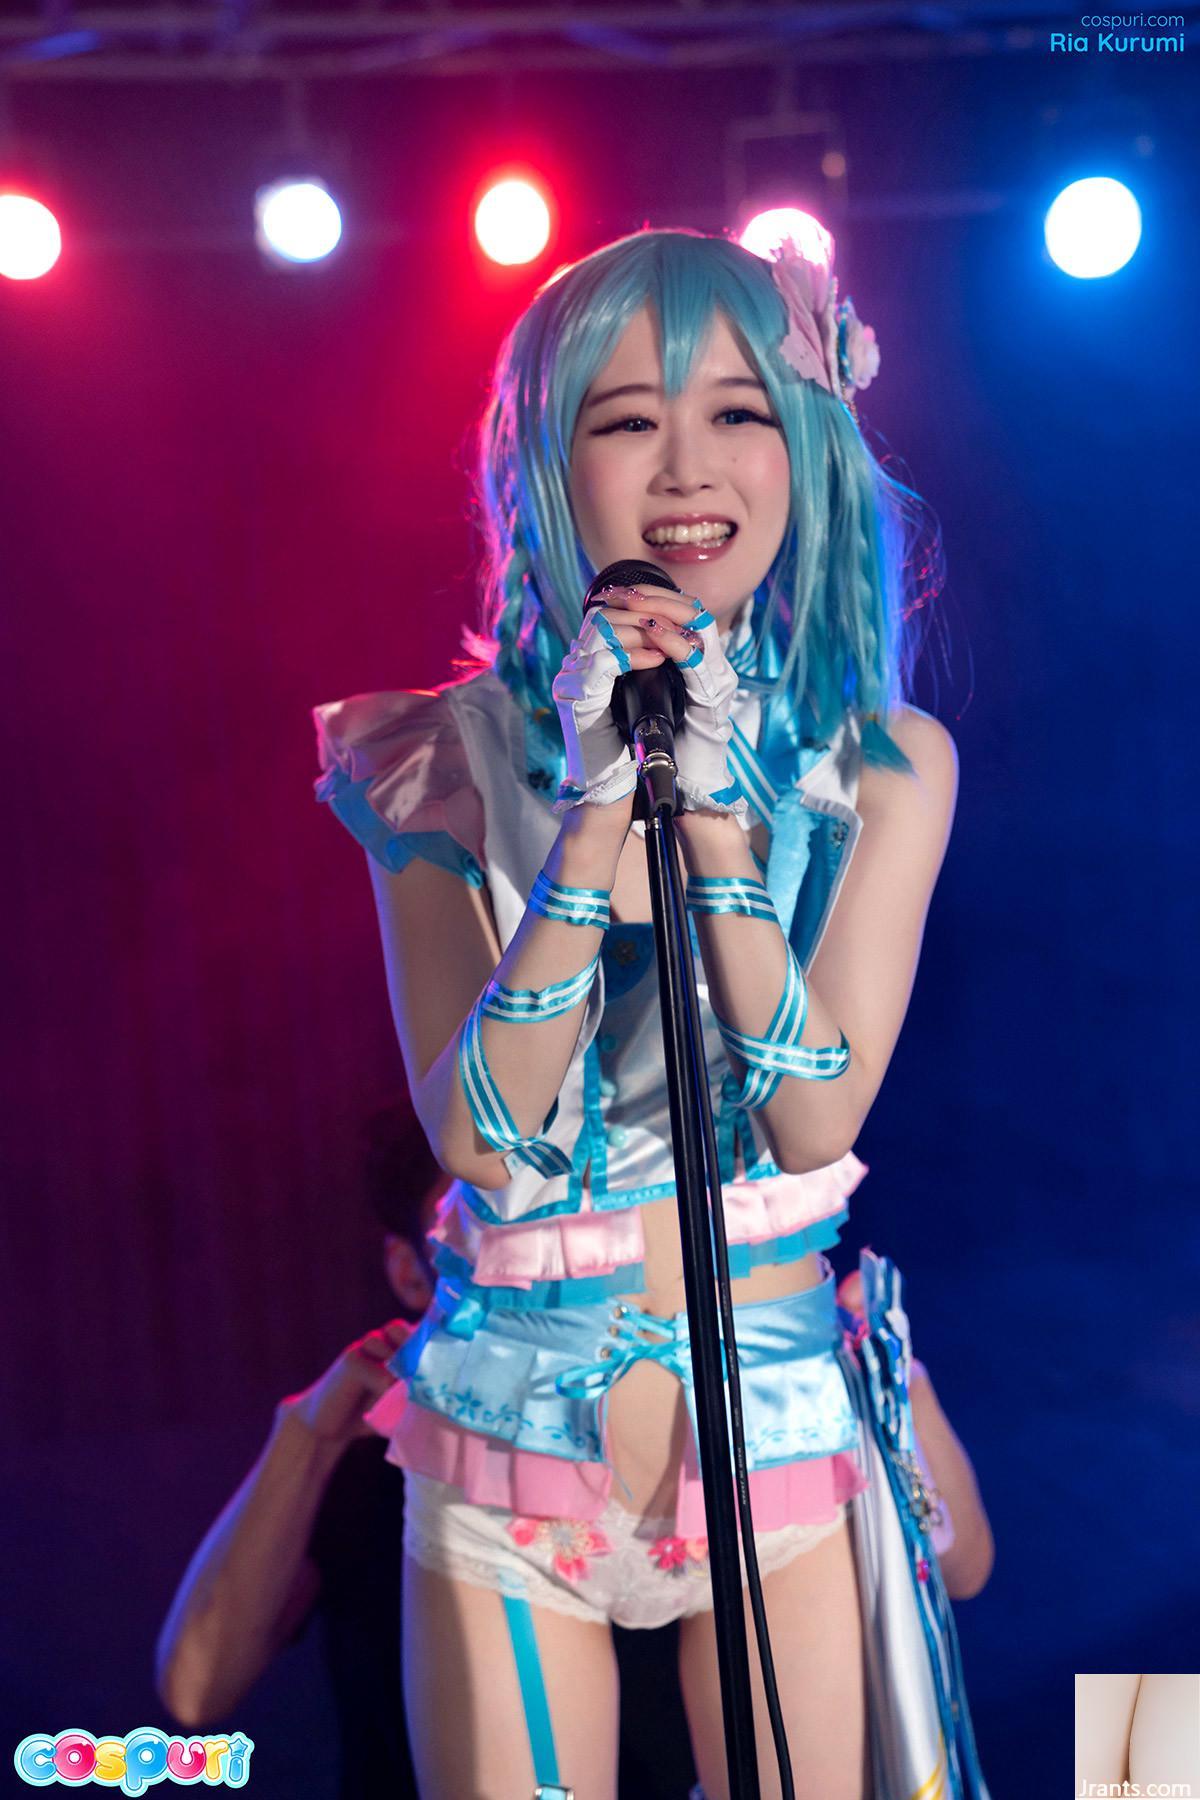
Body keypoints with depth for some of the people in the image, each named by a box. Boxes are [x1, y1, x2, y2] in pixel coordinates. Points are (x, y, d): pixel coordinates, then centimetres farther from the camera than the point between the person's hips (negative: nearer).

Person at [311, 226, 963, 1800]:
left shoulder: (888, 765, -4)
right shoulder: (452, 757, -6)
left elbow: (818, 1116, -13)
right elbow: (478, 1134, -15)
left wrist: (713, 808, -22)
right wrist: (597, 809, -23)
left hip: (778, 1427, 1)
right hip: (512, 1445, 0)